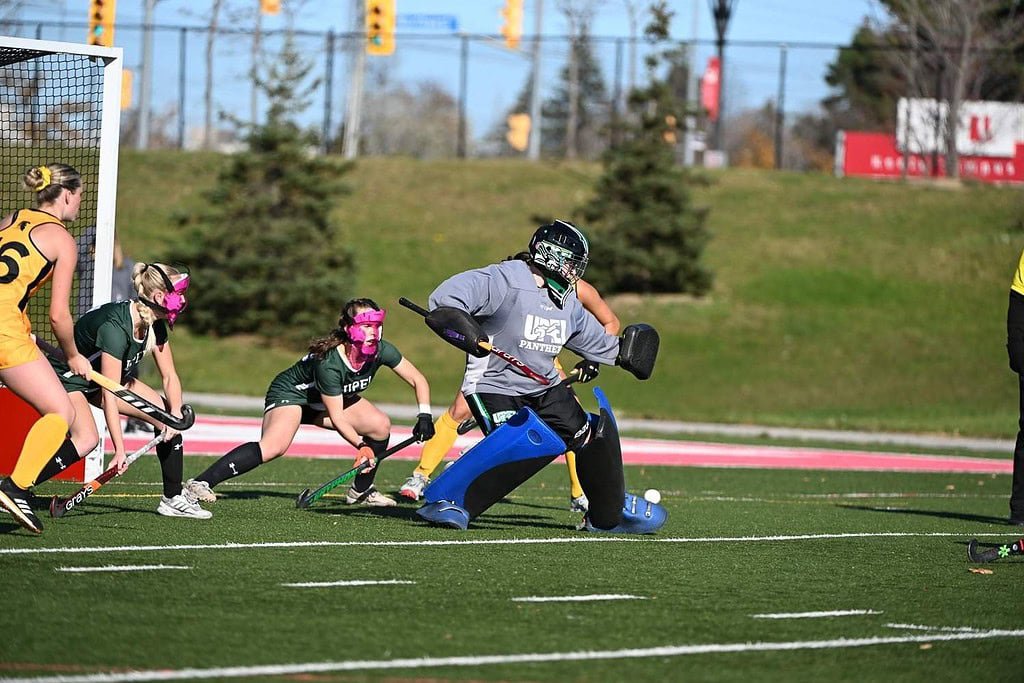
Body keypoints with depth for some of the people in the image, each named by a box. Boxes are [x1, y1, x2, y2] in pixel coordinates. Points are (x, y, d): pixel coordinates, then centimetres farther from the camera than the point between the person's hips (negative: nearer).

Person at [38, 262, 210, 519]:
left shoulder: (156, 325, -9)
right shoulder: (115, 326, -35)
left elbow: (169, 376, -1)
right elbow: (109, 394, -35)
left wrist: (175, 413, -20)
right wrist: (120, 449, -37)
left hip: (108, 376, 9)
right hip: (68, 377, -9)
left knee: (168, 416, 0)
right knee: (87, 439, -32)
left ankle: (173, 498, 11)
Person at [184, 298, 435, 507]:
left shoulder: (381, 351, -18)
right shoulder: (328, 362, -35)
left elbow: (418, 380, -5)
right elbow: (336, 416, -27)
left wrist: (424, 416, -16)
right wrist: (361, 446, -32)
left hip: (330, 398, 8)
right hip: (290, 393, -8)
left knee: (381, 426, -5)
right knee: (273, 447, -33)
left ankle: (361, 491, 18)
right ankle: (200, 483, -37)